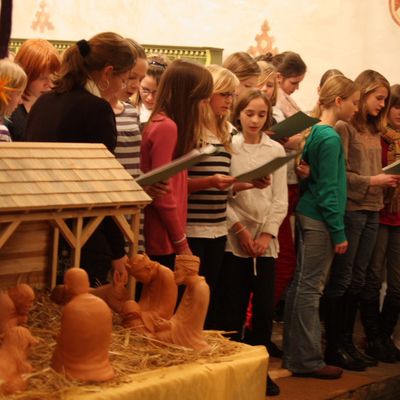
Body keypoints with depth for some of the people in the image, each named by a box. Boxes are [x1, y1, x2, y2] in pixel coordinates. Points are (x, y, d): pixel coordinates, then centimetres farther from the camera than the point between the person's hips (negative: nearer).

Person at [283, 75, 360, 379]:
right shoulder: (330, 138, -15)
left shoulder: (314, 132, 12)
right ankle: (308, 360, 1)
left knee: (301, 284, 13)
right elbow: (328, 189, -17)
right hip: (320, 219, -10)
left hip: (308, 214, 10)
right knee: (311, 288, -5)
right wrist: (339, 232, -13)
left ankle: (294, 353, 22)